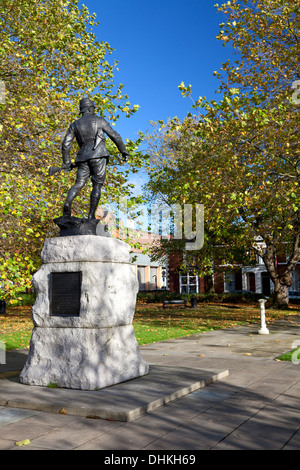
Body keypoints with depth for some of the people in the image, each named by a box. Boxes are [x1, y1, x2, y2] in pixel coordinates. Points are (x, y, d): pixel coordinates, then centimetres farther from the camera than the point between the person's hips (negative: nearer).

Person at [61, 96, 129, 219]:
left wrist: (67, 162, 15)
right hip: (98, 155, -3)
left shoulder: (74, 124, 17)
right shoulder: (99, 120, 10)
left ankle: (67, 202, -29)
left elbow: (65, 145, 9)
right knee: (97, 185, -1)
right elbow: (115, 136, 8)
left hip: (83, 158, 3)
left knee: (79, 183, 0)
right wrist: (124, 151, 16)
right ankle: (91, 215, -7)